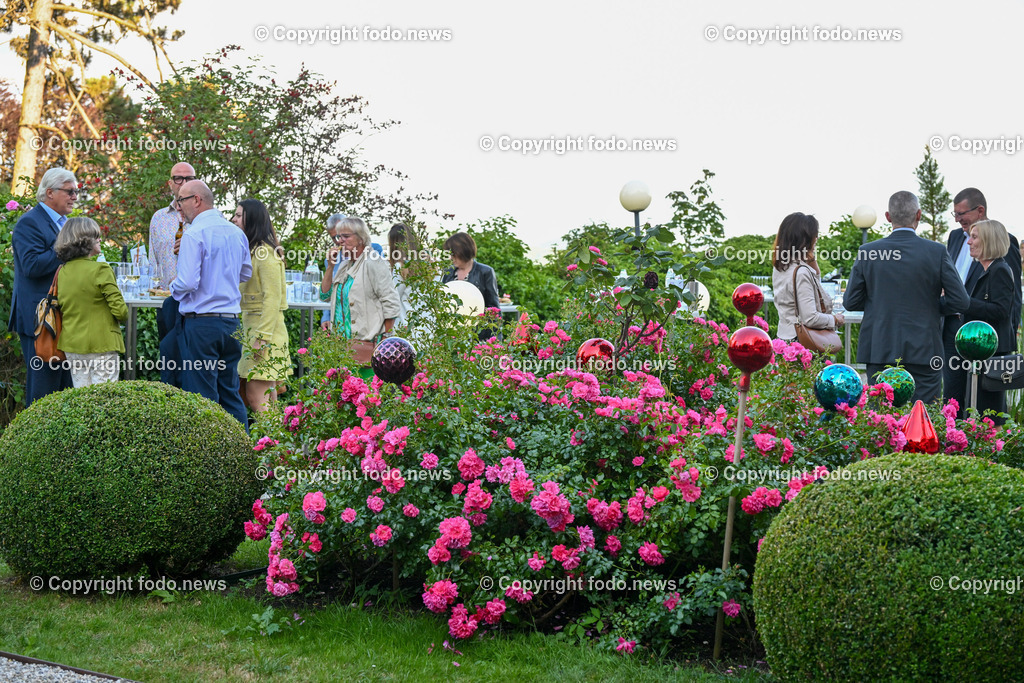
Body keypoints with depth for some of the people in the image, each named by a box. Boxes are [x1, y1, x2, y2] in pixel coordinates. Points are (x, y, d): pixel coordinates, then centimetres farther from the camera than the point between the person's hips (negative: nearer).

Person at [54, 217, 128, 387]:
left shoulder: (62, 271, 5)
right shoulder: (101, 270, -14)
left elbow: (61, 308, 13)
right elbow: (119, 309, -14)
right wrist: (123, 316, 6)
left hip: (71, 343, 6)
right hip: (101, 344, -6)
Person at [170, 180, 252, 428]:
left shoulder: (194, 234, -12)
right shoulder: (236, 233, 10)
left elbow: (188, 283, -18)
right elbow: (246, 273, 24)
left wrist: (173, 286, 2)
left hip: (201, 322, -7)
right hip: (231, 321, 7)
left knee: (202, 397, -2)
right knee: (231, 393, 12)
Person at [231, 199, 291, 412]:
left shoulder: (265, 253, -12)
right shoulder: (251, 251, 18)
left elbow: (273, 298, -18)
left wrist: (262, 336, -22)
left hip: (265, 328, -10)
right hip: (249, 326, 10)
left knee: (256, 398, -12)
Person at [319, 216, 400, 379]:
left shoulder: (373, 264, -8)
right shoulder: (345, 265, 19)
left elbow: (391, 304, -11)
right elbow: (325, 296, 20)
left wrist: (385, 340, -13)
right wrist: (330, 266, 9)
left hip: (368, 342, -8)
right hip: (343, 340, 8)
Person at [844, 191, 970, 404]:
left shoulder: (867, 252, -2)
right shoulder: (936, 252, -6)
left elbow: (850, 302, 3)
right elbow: (961, 302, -5)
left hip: (880, 350, 2)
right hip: (923, 351, -1)